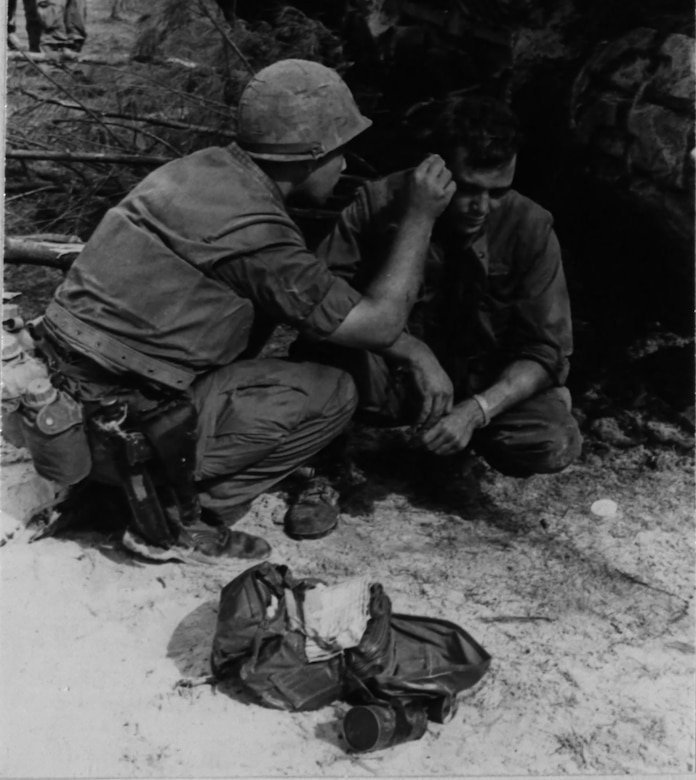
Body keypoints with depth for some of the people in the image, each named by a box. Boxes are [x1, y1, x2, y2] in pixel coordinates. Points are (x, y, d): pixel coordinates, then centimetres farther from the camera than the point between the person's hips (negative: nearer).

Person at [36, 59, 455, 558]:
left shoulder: (206, 166, 6)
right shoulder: (252, 232, -21)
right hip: (123, 429, -9)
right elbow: (378, 326, -15)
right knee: (332, 394, -6)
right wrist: (420, 217, -5)